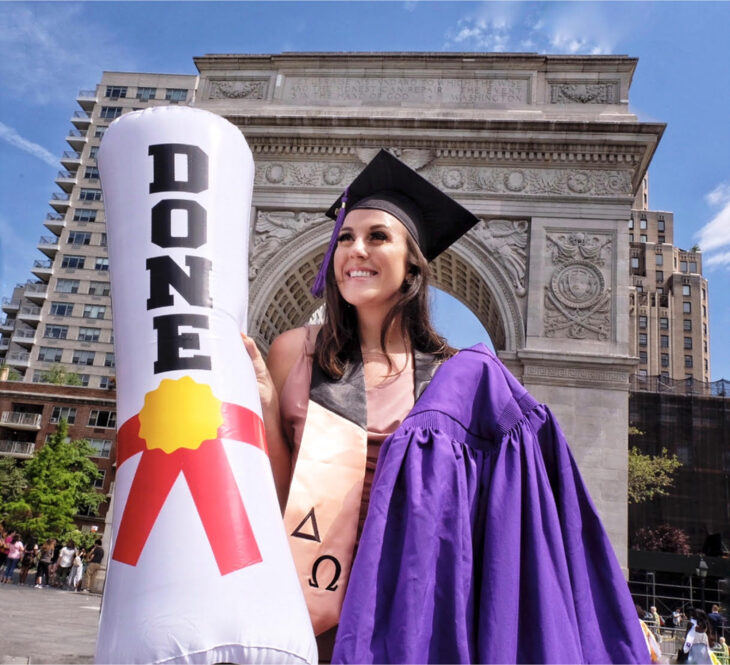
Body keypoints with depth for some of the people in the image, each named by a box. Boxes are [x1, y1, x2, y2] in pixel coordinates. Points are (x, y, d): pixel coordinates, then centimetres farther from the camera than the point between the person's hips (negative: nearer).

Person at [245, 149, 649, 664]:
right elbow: (277, 494, -1)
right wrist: (264, 397, -15)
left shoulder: (466, 379, -4)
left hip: (420, 615, 0)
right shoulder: (294, 352, -2)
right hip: (313, 617, 1)